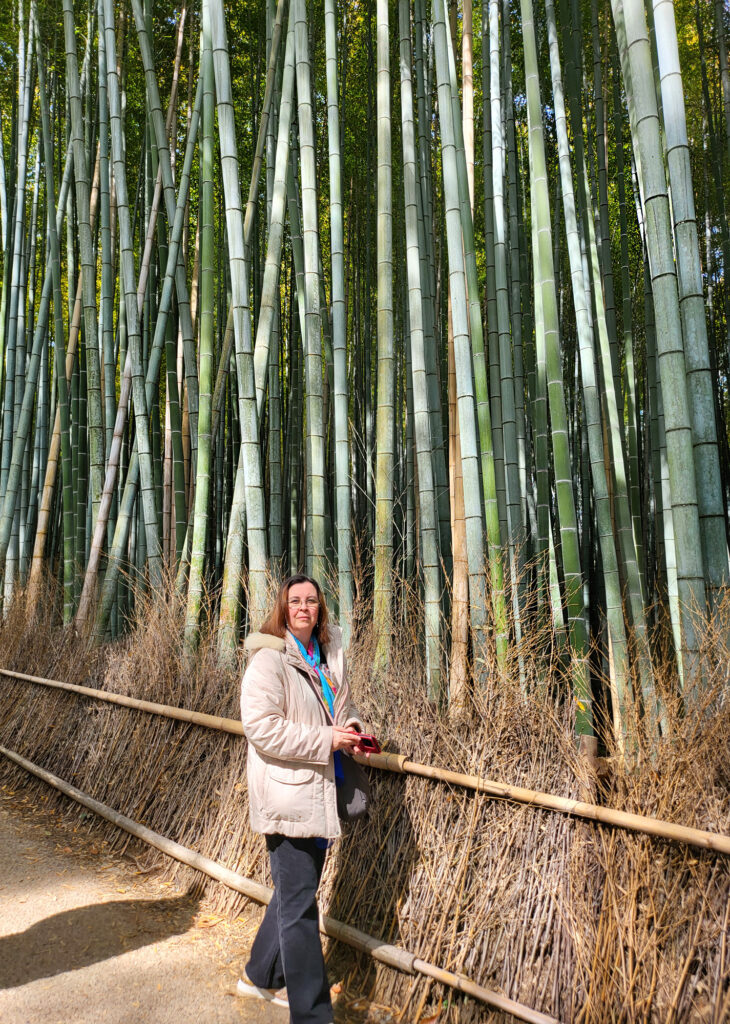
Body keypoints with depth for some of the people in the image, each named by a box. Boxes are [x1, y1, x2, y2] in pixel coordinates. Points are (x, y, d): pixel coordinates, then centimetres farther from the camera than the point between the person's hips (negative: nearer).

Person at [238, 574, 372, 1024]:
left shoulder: (329, 657, 8)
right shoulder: (269, 659, -15)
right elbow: (261, 727, -22)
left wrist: (353, 728, 0)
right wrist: (327, 740, -22)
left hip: (320, 792, 8)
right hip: (287, 795, -8)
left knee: (295, 893, 23)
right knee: (299, 906, 0)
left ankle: (262, 976, 43)